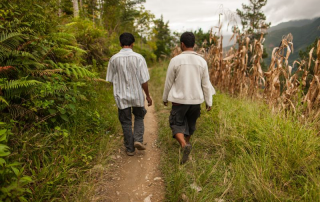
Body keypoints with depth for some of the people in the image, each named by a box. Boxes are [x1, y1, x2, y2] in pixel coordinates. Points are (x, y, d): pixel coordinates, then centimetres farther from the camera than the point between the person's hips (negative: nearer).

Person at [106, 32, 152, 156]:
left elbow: (111, 80, 3)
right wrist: (148, 95, 3)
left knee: (126, 122, 13)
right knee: (139, 117, 22)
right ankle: (138, 139, 5)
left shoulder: (114, 59, -5)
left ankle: (130, 149, 22)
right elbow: (144, 80, -9)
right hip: (137, 95, -1)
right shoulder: (138, 58, -9)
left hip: (121, 96, 1)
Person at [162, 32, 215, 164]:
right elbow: (206, 84, 1)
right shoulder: (202, 61, -3)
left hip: (179, 99, -3)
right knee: (191, 123, 22)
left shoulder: (175, 60, -10)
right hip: (196, 100, 3)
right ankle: (186, 143, 40)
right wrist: (209, 102, 10)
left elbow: (169, 82, -3)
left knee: (176, 124, 9)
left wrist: (165, 98, 11)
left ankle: (184, 145, -14)